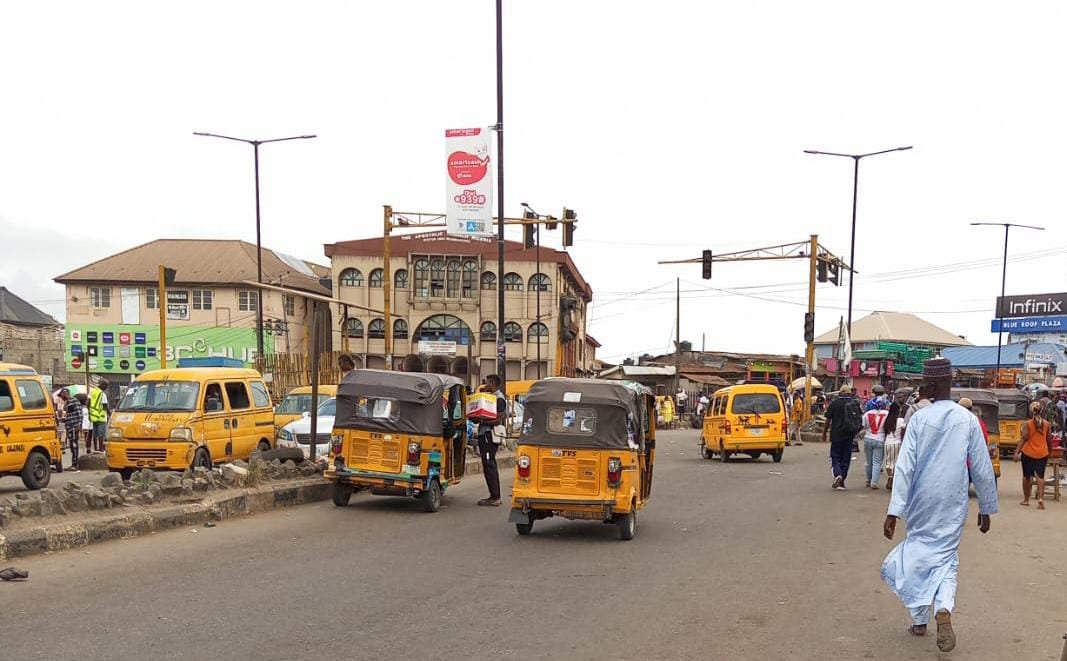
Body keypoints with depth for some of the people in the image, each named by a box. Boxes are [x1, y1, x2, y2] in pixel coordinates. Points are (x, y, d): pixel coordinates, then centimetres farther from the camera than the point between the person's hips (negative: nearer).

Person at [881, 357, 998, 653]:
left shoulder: (919, 419, -9)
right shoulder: (968, 420, -4)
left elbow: (904, 466, -13)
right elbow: (982, 468, 0)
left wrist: (894, 510, -13)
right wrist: (986, 507, 12)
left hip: (921, 504, 0)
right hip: (953, 505, 1)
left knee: (918, 553, 14)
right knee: (947, 557, 10)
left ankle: (919, 620, 22)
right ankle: (944, 609, -15)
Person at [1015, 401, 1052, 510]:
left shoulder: (1027, 424, -8)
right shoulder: (1047, 424, 1)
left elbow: (1024, 439, -13)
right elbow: (1049, 440, 6)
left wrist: (1017, 452, -12)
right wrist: (1050, 451, 21)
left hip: (1028, 453, -2)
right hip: (1042, 454, 2)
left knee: (1027, 476, 10)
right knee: (1040, 475, 2)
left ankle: (1026, 500, 19)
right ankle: (1040, 498, -16)